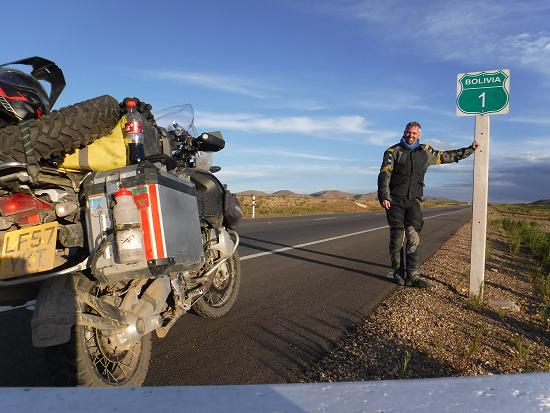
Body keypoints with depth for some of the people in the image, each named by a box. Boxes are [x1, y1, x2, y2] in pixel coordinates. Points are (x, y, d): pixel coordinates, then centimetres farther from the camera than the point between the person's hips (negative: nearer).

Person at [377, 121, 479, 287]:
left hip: (414, 201, 3)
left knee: (413, 238, -8)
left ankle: (413, 275, -6)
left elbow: (448, 156, 28)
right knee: (397, 238, -1)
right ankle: (398, 273, 9)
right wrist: (384, 197, -15)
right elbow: (384, 175, -4)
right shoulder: (393, 151, 4)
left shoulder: (425, 152, 16)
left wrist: (470, 149, 28)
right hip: (395, 200, -2)